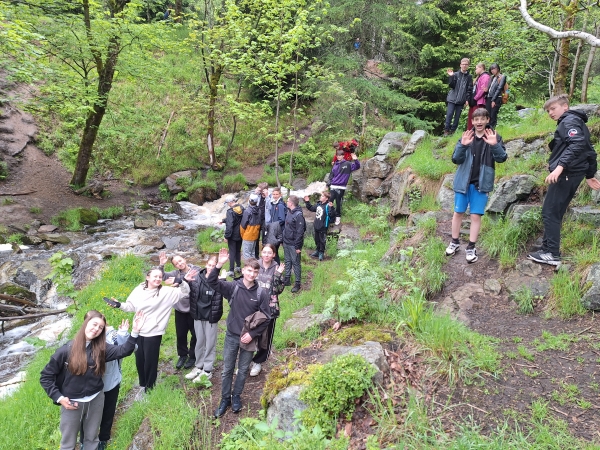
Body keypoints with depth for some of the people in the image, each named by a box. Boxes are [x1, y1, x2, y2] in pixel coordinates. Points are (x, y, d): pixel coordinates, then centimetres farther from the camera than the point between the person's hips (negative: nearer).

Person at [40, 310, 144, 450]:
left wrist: (135, 332, -35)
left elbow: (123, 350, -21)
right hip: (71, 402, -2)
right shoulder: (66, 350, -15)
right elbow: (45, 376, -7)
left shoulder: (100, 348, -7)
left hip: (96, 400, 3)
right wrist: (58, 397, -14)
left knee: (92, 439, 21)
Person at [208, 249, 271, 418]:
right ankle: (225, 399, 32)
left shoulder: (262, 293, -12)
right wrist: (219, 265, -35)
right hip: (231, 336, 0)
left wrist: (252, 334, -13)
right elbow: (211, 282, -21)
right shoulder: (233, 287, -11)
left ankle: (236, 396, 38)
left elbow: (266, 318, -7)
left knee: (243, 371, 16)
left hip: (249, 337, 0)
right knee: (227, 370, 13)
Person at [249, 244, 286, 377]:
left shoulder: (276, 268, -3)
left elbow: (279, 290, -9)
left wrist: (278, 275, -21)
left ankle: (258, 362, 27)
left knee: (266, 336, 8)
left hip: (270, 308, -1)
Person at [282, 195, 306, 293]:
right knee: (287, 261, 18)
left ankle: (298, 283, 13)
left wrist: (298, 246, -20)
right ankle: (287, 279, 31)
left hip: (293, 244, -8)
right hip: (286, 242, 8)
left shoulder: (298, 215, -21)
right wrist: (283, 239, 14)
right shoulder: (289, 212, 6)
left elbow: (300, 232, -21)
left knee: (296, 263, 2)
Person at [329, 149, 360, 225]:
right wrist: (329, 183, 8)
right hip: (333, 186, 4)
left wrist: (355, 160, -25)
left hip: (341, 187, -4)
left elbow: (357, 167, -9)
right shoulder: (335, 165, 11)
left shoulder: (347, 164, -1)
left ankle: (338, 216, 18)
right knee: (329, 201, 3)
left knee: (338, 203, 4)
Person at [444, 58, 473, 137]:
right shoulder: (456, 74, 3)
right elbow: (451, 86, -3)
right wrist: (451, 76, -15)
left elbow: (470, 89, 4)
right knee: (449, 114, -8)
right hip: (452, 98, -1)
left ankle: (453, 130, 9)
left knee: (457, 116, 2)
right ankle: (446, 130, -1)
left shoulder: (469, 77, 6)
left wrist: (467, 99, -4)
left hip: (461, 100, 1)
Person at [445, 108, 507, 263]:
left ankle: (471, 248, 11)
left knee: (476, 215, 1)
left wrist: (495, 145, -29)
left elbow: (502, 158, -11)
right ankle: (454, 243, 25)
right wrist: (463, 145, -24)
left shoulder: (494, 137, -2)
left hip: (481, 183, -1)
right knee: (458, 213, 9)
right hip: (463, 181, 1)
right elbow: (455, 159, -6)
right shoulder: (466, 136, 0)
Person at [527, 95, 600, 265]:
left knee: (550, 212, -9)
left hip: (566, 173, -10)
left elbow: (578, 144, -25)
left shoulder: (569, 121, -7)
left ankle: (551, 254, -8)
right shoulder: (576, 123, 24)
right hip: (571, 174, 10)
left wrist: (560, 166, -33)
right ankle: (548, 248, 17)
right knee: (555, 213, 12)